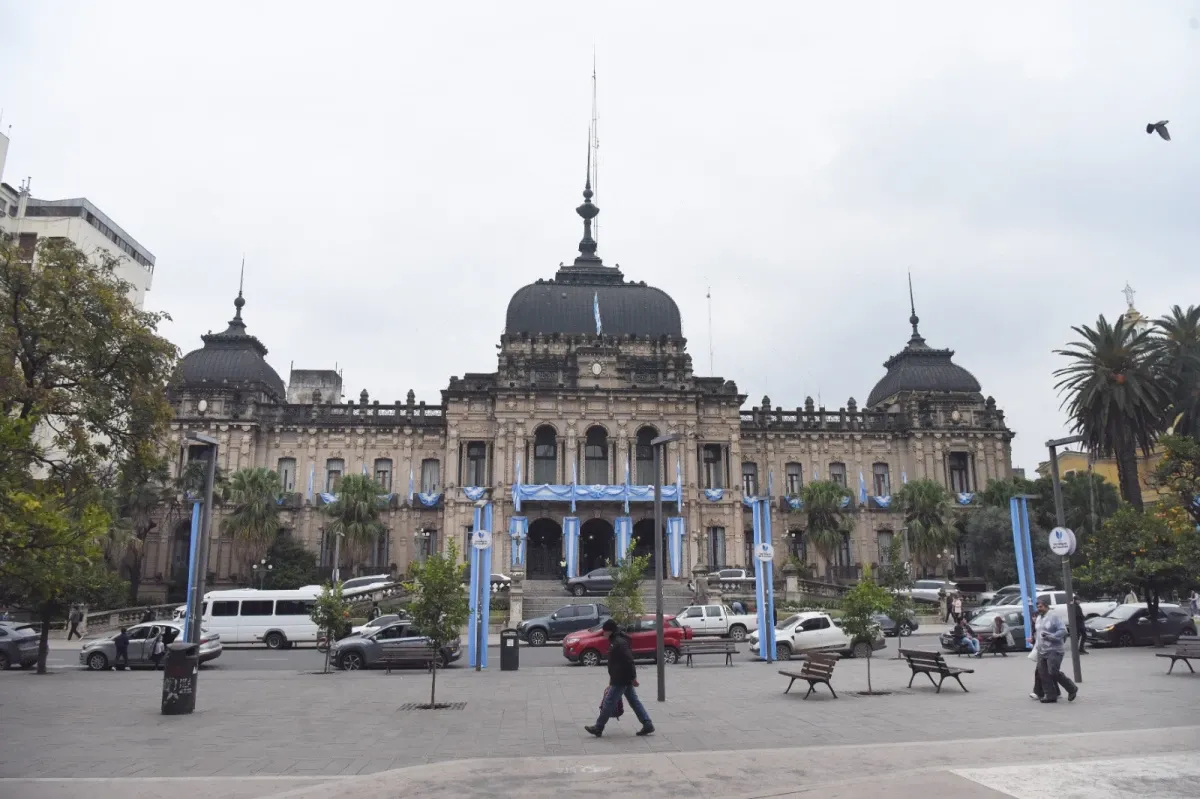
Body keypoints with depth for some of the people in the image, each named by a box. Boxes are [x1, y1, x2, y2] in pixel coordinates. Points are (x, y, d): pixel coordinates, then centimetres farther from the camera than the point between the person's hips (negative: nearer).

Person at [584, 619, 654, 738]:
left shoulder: (619, 643, -21)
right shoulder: (615, 641, 13)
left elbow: (628, 661, -24)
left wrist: (633, 678, -22)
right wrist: (612, 678, 23)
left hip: (621, 680, -11)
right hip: (625, 679, 11)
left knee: (609, 702, -1)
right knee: (634, 702, 12)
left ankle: (598, 728, 8)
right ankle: (648, 725, 13)